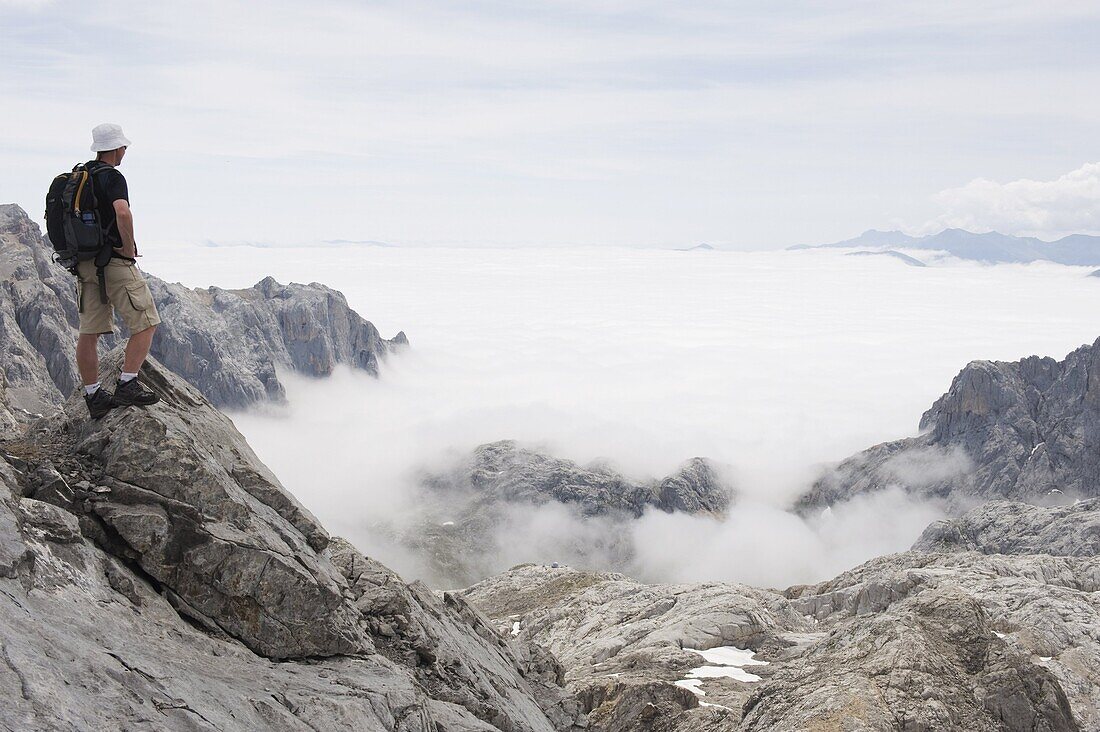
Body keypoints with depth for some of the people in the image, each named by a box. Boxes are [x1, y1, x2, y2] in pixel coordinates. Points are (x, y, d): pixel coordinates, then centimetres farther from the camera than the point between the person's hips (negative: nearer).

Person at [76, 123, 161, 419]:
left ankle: (93, 395, 13)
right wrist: (129, 248, -18)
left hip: (84, 262, 8)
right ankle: (127, 386, -7)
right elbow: (123, 212, -32)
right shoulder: (112, 177, -13)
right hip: (114, 262, -8)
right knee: (146, 323, -1)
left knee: (89, 332, 8)